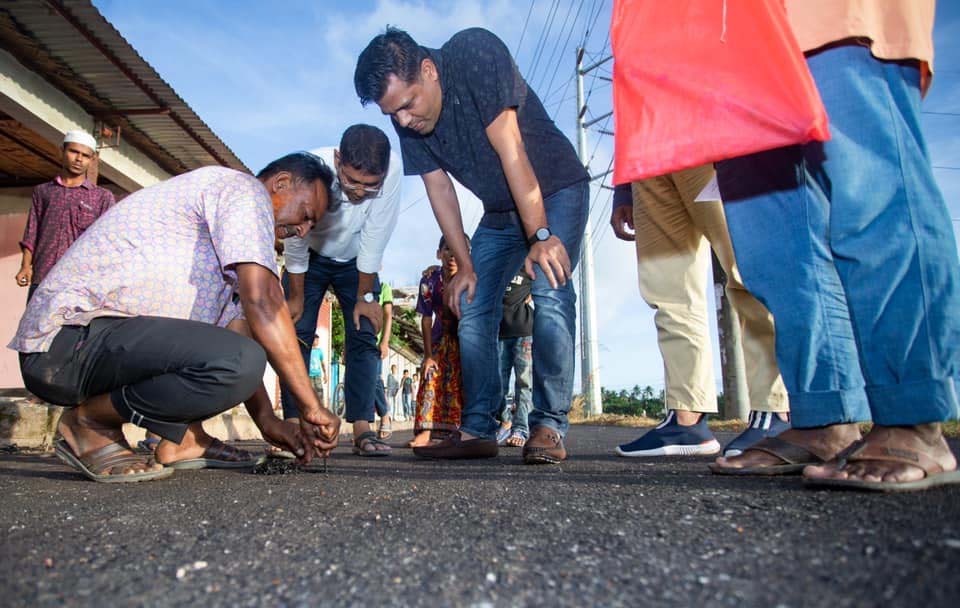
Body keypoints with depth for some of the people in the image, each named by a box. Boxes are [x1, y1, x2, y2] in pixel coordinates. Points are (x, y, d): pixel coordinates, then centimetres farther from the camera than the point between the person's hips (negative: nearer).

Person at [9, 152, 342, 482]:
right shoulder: (245, 188, -7)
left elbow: (236, 327, 17)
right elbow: (262, 300, -21)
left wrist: (267, 420, 11)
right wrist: (312, 406, -18)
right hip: (69, 340, -11)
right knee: (241, 362, -31)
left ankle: (181, 438, 8)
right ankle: (90, 421, -6)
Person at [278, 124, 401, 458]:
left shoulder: (392, 170, -32)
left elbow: (375, 239, -23)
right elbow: (295, 238, -22)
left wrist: (365, 296, -15)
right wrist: (296, 296, -13)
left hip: (357, 263, 1)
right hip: (309, 259, 0)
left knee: (364, 337, -9)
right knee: (297, 335, -8)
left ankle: (362, 429, -8)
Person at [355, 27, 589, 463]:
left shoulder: (477, 55, -25)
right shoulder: (406, 121, -7)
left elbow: (510, 150, -30)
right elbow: (439, 190, -4)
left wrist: (539, 236, -30)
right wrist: (465, 265, -8)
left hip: (555, 192, -6)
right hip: (500, 212, 6)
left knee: (550, 292, -24)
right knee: (472, 308, -2)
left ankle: (549, 427, -18)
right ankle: (478, 430, 2)